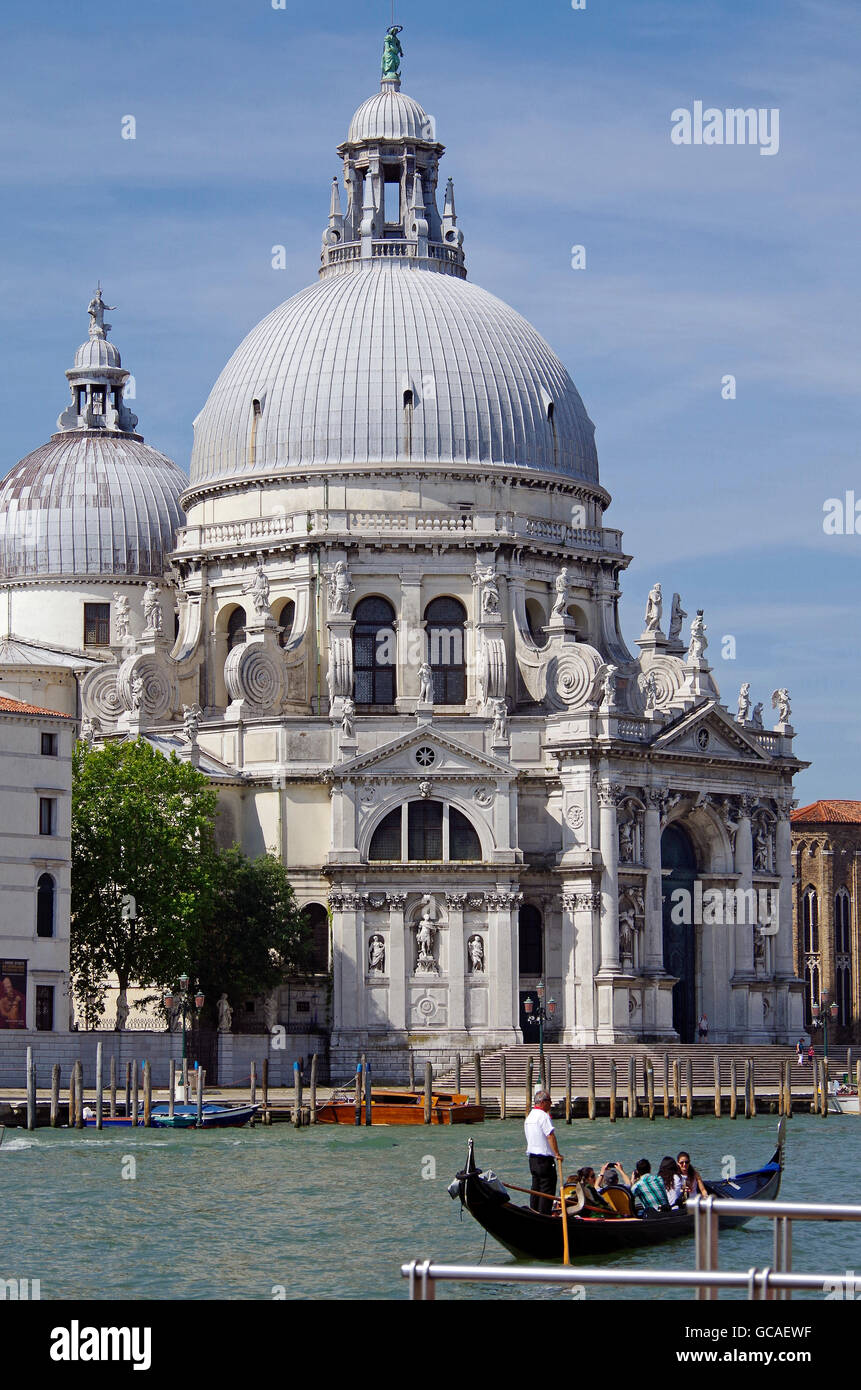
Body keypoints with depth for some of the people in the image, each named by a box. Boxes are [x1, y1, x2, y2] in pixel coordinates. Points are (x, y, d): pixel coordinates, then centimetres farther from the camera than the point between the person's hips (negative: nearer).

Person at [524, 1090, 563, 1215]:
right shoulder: (543, 1116, -15)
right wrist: (557, 1154, -21)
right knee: (547, 1190, -5)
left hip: (532, 1158, 9)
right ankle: (544, 1215, -6)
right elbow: (550, 1136, -23)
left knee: (536, 1189, 15)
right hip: (545, 1159, -9)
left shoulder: (529, 1116, 15)